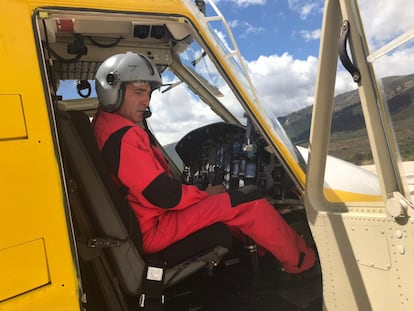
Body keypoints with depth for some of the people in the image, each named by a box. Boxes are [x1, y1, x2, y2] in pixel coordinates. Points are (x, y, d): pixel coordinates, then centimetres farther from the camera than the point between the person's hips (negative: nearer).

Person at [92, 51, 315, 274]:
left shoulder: (103, 126, 10)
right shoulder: (123, 136, -24)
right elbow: (162, 194, -24)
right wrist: (206, 194, -7)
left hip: (142, 221, 11)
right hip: (152, 229, -10)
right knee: (248, 204, -9)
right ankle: (301, 260, 12)